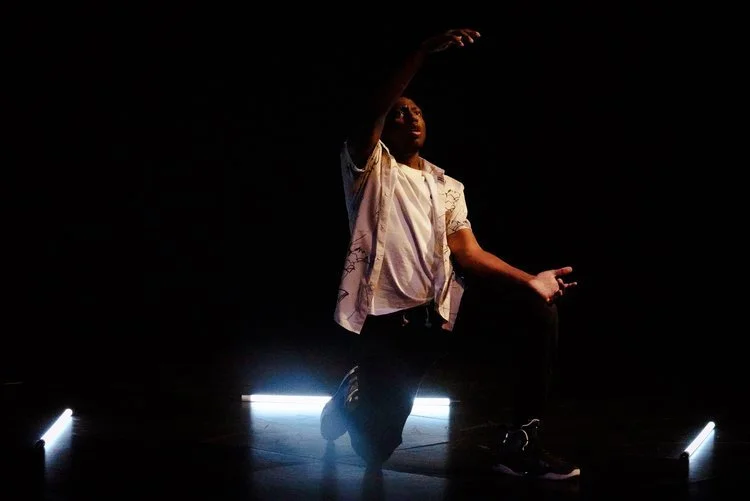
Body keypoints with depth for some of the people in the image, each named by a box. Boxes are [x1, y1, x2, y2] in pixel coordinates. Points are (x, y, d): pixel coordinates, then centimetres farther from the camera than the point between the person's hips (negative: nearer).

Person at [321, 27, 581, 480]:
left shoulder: (447, 186, 16)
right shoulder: (371, 167, 1)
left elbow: (468, 251, 3)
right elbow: (370, 113, -20)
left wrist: (529, 279, -14)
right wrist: (424, 53, -32)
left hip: (435, 313, 4)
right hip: (386, 316, -4)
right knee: (376, 449, -4)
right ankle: (356, 393, 33)